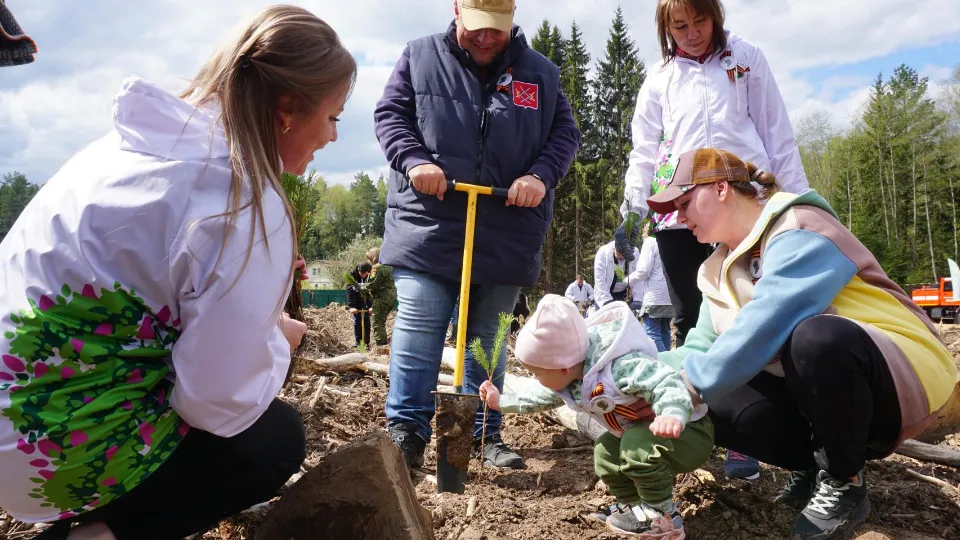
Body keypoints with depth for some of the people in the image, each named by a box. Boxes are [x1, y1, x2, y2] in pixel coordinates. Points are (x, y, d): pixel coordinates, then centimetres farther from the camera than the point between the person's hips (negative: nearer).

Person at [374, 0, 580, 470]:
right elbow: (389, 113, 5)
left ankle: (485, 433, 20)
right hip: (427, 224, -1)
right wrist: (414, 161, -14)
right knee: (417, 326, -4)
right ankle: (406, 427, 6)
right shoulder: (420, 57, 6)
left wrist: (541, 175, -10)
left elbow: (565, 132, 10)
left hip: (506, 233, 2)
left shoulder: (540, 72, 10)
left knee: (489, 336, 9)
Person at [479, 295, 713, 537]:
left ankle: (663, 516, -13)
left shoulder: (620, 367, -36)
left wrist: (673, 415, -63)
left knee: (637, 445, -32)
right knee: (605, 452, 11)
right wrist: (501, 402, 19)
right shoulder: (566, 381, -4)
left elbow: (668, 384, -43)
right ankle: (634, 505, 25)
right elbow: (541, 396, 16)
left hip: (689, 432, -10)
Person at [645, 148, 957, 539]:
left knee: (815, 337, -38)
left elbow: (763, 332, -32)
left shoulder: (798, 231, -18)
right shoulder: (721, 267, 8)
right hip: (812, 391, 7)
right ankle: (814, 465, 8)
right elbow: (702, 350, 4)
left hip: (901, 376, -7)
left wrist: (691, 386, -28)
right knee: (709, 404, -14)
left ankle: (844, 483, -13)